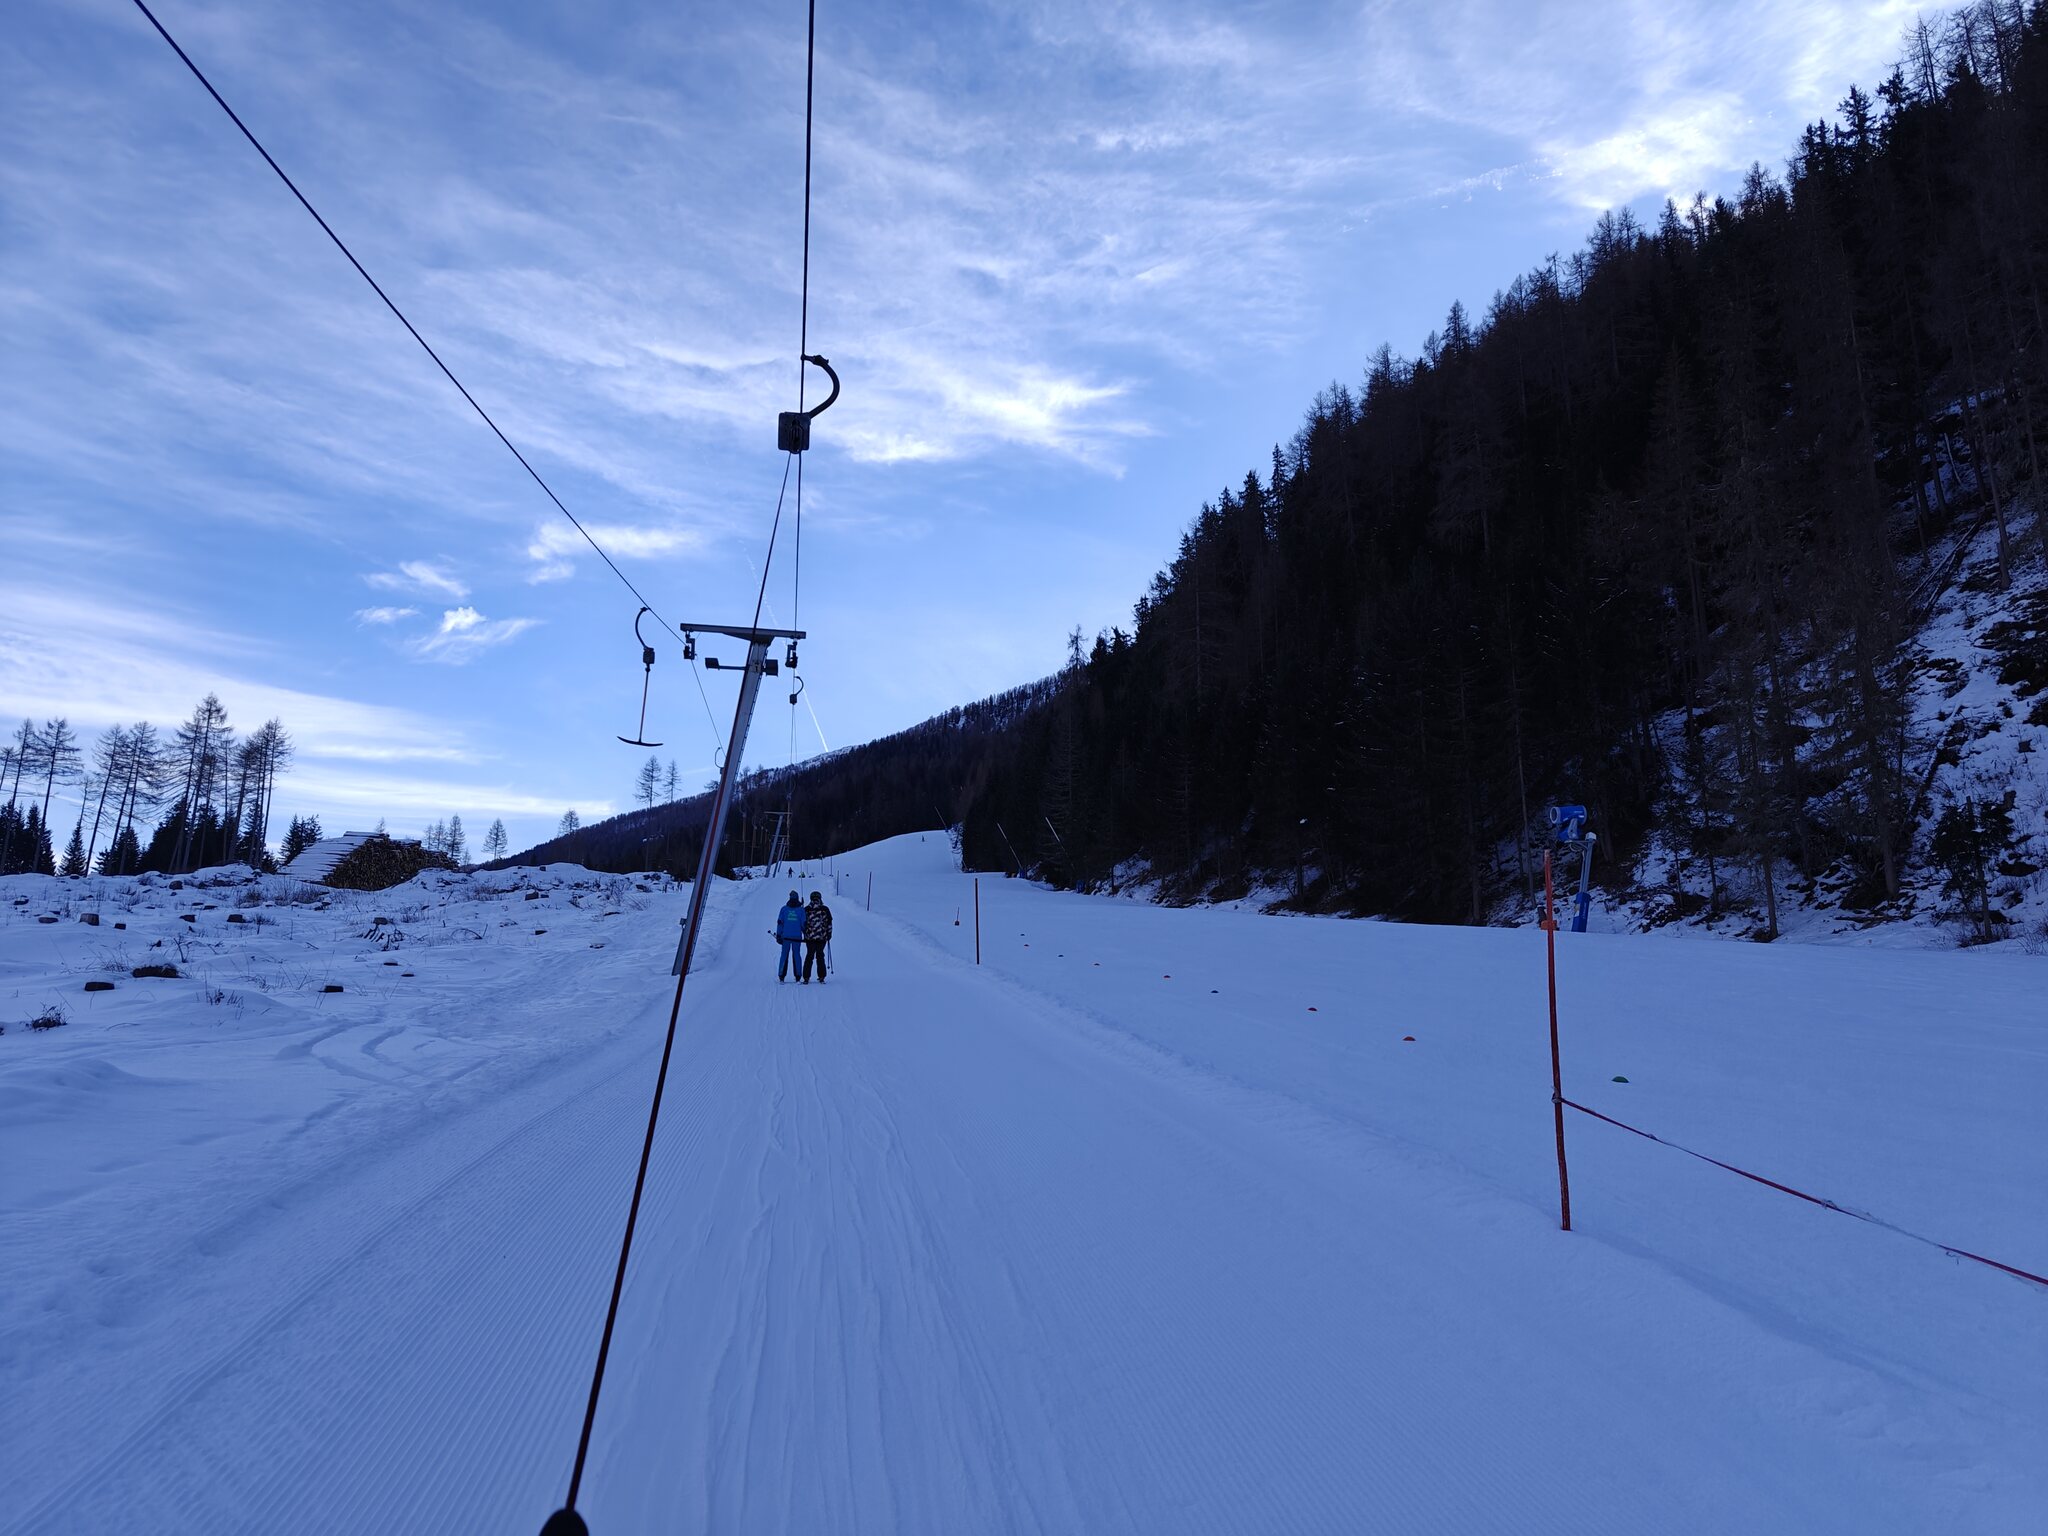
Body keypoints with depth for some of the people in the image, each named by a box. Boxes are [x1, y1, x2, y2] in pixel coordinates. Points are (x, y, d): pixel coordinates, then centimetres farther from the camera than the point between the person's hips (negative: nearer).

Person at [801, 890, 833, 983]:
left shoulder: (806, 910, -2)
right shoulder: (825, 909, -3)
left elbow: (802, 923, 3)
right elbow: (829, 923, 1)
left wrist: (805, 933, 15)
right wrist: (829, 934, 11)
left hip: (809, 937, 0)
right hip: (822, 937, 0)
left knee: (809, 956, 10)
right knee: (820, 956, 10)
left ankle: (806, 977, 7)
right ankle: (821, 977, 9)